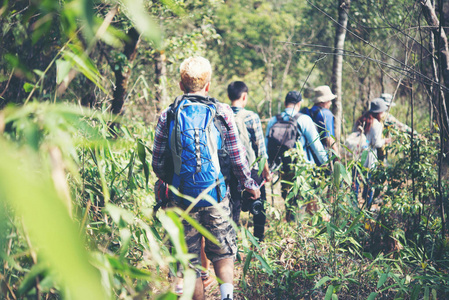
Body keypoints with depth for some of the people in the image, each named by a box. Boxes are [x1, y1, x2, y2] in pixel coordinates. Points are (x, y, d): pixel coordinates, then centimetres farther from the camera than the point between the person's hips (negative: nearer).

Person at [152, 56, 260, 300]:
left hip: (182, 198, 0)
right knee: (223, 252, 16)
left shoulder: (167, 116, -2)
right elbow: (237, 159, 0)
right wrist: (249, 185, 17)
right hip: (216, 197, 0)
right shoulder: (222, 112, -2)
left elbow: (157, 164, 2)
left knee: (191, 263, 10)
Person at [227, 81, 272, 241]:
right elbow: (260, 147, -8)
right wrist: (266, 170, 3)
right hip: (250, 169, -4)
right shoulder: (251, 117, -11)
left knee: (233, 206, 12)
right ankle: (258, 240, 15)